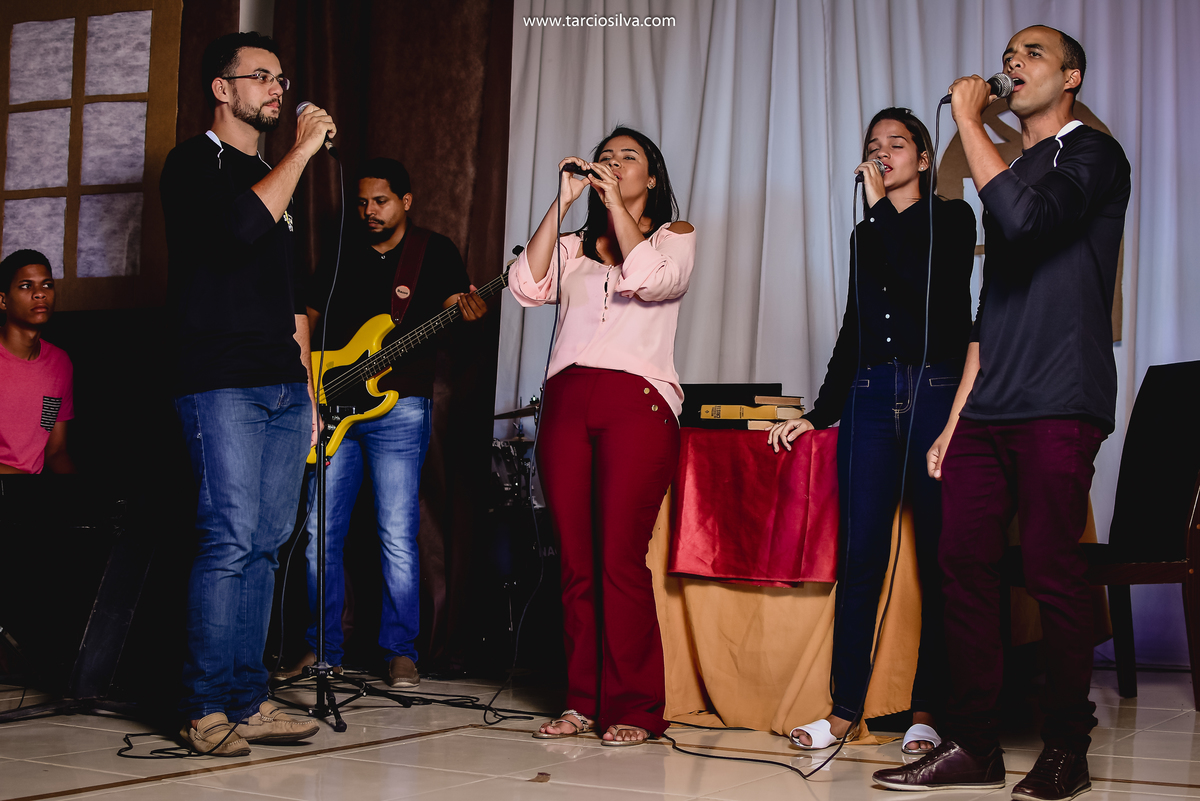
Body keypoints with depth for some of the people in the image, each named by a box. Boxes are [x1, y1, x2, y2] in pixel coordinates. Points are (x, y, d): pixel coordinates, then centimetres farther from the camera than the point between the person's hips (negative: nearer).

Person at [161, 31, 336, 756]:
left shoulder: (275, 179, 23)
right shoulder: (194, 164, 0)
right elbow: (241, 226, -21)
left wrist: (307, 387, 19)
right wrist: (304, 151, -12)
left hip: (285, 388, 8)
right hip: (222, 384, -7)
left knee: (266, 545, 4)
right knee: (232, 541, -12)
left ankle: (247, 704, 9)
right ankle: (206, 710, -5)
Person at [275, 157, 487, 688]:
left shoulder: (435, 251, 6)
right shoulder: (341, 256, 17)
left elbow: (458, 301, -7)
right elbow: (309, 317, 20)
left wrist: (470, 309, -31)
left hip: (399, 408, -4)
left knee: (398, 535, -5)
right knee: (321, 531, 4)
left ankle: (400, 650, 7)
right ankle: (323, 648, 16)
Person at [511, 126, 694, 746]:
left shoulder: (674, 235, 14)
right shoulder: (573, 246, 23)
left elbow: (650, 280, -9)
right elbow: (526, 286, 3)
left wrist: (616, 204, -4)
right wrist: (562, 202, 2)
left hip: (636, 403, -4)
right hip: (566, 400, 4)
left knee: (620, 560, -11)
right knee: (575, 561, 2)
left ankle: (634, 708, -3)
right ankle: (583, 701, 9)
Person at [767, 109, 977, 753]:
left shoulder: (952, 219, 7)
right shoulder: (864, 237, 21)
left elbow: (930, 287, -13)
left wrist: (882, 209, -5)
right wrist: (820, 412, 19)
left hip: (937, 394, -4)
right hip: (871, 397, 4)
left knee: (938, 556, -2)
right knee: (860, 555, -2)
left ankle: (926, 711, 4)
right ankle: (844, 709, 1)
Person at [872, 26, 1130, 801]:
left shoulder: (1092, 154, 1)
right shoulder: (1011, 175, 24)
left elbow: (1025, 217, -22)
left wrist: (967, 118, -11)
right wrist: (954, 423, 17)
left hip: (1058, 408, -7)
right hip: (989, 411, 7)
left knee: (1053, 574, -6)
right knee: (966, 565, 3)